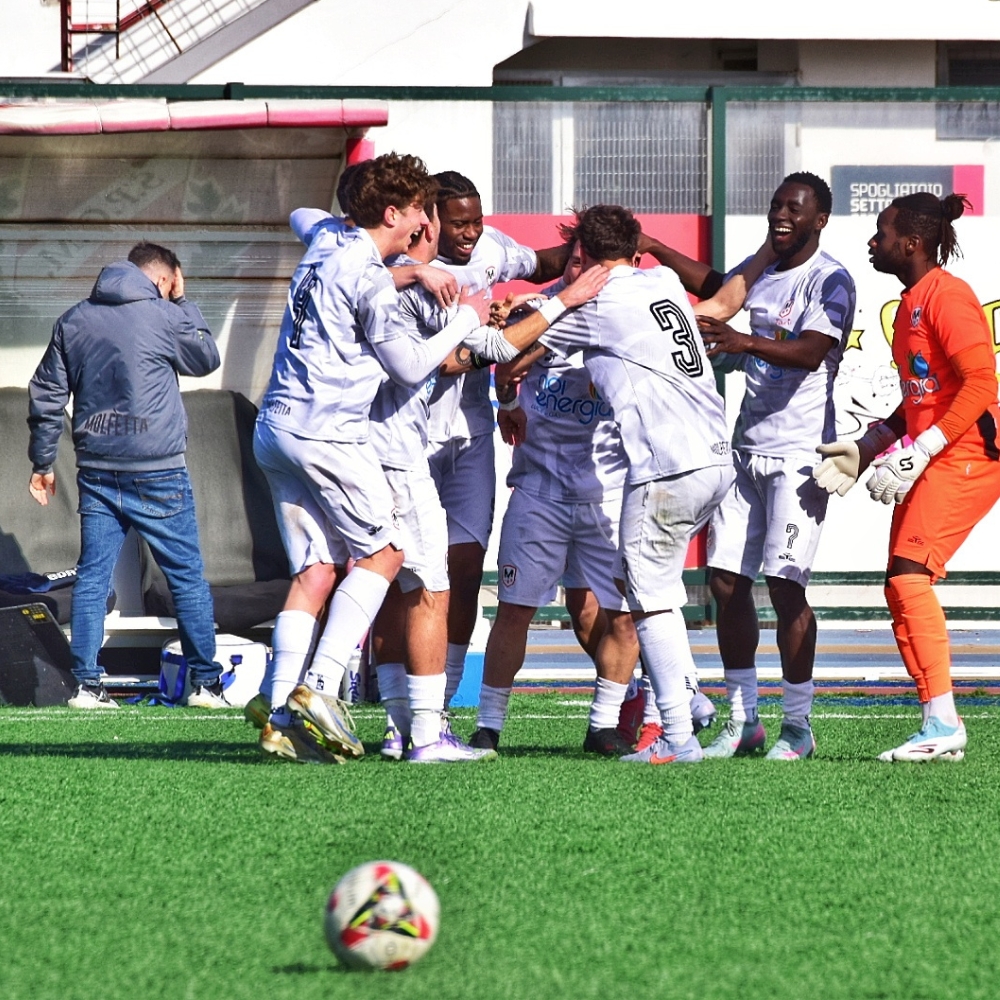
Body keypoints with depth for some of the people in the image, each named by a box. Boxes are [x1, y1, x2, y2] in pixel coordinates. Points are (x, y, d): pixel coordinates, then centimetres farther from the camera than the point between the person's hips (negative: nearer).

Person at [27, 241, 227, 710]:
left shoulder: (73, 321, 8)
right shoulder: (165, 317, -7)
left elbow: (46, 394, 11)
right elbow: (207, 358, 11)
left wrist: (42, 461, 18)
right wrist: (183, 303, 16)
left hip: (96, 472, 4)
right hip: (156, 472, -4)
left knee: (92, 578, 6)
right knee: (187, 577, 6)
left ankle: (86, 684, 0)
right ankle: (206, 683, 8)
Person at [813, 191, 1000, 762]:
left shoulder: (946, 296, -11)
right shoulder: (910, 303, 19)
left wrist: (918, 452, -21)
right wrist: (865, 450, 15)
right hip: (931, 460, 10)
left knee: (908, 575, -19)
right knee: (902, 586, 5)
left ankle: (943, 725, -19)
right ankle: (940, 730, 9)